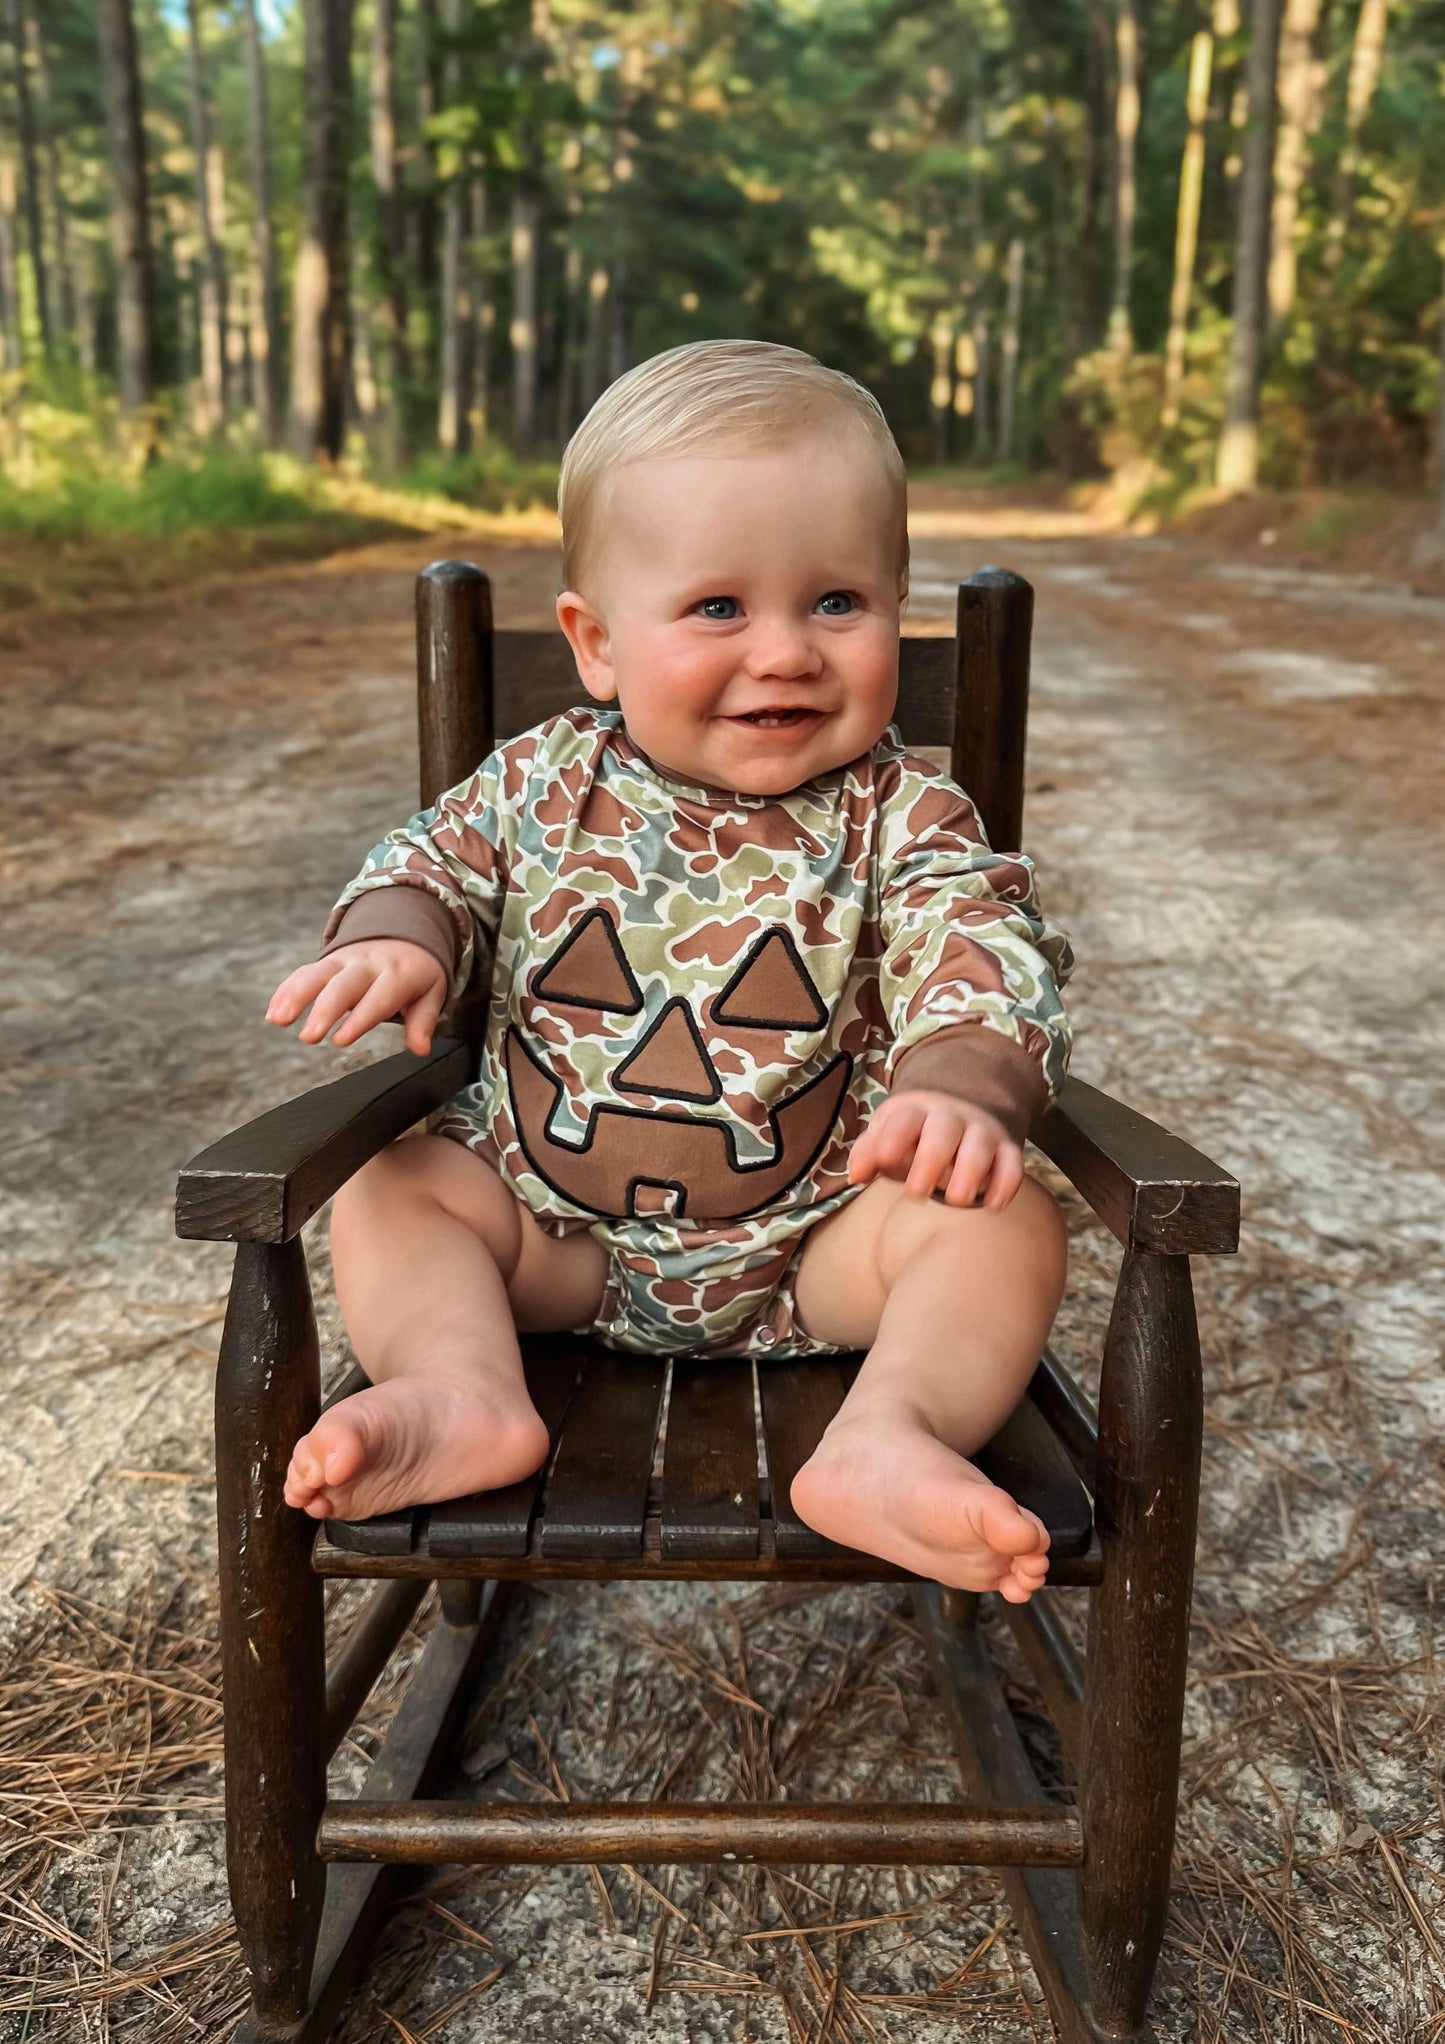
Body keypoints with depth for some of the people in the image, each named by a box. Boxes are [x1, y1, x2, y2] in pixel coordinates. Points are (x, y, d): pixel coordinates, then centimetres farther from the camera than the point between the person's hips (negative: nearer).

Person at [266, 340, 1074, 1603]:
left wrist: (960, 1086, -41)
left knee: (1003, 1221, -23)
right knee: (390, 1188, -9)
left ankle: (890, 1432, -38)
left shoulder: (902, 816, -10)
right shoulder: (544, 782, -3)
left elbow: (986, 960, -19)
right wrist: (395, 936, -14)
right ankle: (465, 1394, -25)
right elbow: (433, 861, 10)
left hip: (817, 1241, -2)